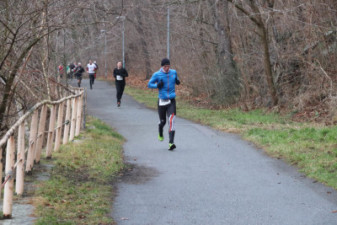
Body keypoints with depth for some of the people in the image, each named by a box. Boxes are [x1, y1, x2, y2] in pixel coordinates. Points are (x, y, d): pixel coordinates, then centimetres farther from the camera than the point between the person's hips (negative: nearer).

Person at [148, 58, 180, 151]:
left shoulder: (173, 72, 6)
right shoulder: (157, 75, -4)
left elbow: (177, 80, 24)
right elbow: (149, 85, 1)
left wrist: (177, 81, 0)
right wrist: (157, 85, -17)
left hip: (171, 101, 1)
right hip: (162, 101, -1)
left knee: (171, 120, -16)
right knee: (162, 121, 11)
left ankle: (171, 142, -21)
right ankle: (160, 134, 46)